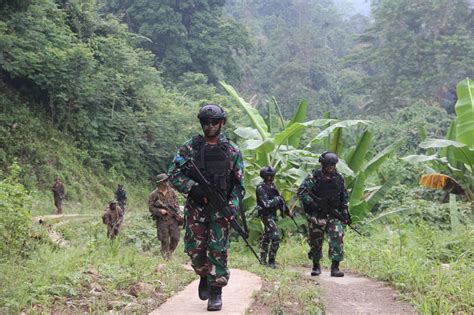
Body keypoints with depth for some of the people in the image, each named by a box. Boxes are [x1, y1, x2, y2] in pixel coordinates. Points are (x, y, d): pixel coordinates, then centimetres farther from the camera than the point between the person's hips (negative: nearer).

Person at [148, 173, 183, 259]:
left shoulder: (172, 192, 7)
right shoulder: (154, 194, -4)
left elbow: (176, 204, 12)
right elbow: (151, 207, -3)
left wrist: (178, 214, -3)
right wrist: (160, 211, -17)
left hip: (173, 219, 3)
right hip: (162, 220, -3)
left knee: (175, 238, 0)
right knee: (165, 241, -1)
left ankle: (170, 252, 23)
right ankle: (166, 257, 11)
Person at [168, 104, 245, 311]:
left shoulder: (232, 151, 4)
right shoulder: (189, 148, 3)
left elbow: (239, 183, 5)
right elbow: (173, 174, 0)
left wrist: (233, 206, -9)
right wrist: (192, 187, -16)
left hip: (221, 209, -1)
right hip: (196, 207, 1)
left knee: (218, 250, -4)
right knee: (195, 249, 1)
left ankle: (216, 292, 3)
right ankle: (204, 276, 30)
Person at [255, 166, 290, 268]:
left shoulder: (272, 186, 9)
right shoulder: (261, 188, -16)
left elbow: (278, 198, 18)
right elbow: (266, 203, -23)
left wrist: (285, 209, 11)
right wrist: (277, 199, -17)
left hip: (272, 215, 9)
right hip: (266, 215, -9)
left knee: (266, 237, 16)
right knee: (276, 235, -17)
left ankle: (262, 259, 27)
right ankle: (271, 261, -13)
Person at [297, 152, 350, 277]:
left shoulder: (339, 178, 8)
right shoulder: (314, 177, -6)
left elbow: (344, 197, 18)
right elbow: (301, 192, -14)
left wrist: (345, 213, 12)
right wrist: (313, 204, -21)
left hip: (334, 214, 2)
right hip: (317, 215, -2)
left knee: (337, 237, -15)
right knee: (315, 241, 6)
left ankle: (335, 267, -12)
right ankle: (316, 266, 25)